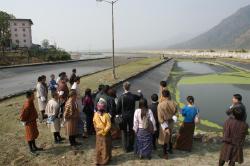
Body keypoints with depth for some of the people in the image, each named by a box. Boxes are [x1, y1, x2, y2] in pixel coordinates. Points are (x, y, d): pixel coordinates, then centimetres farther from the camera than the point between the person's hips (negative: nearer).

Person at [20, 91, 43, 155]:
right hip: (29, 123, -9)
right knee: (30, 136, 6)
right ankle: (31, 150, 22)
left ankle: (34, 147, 37)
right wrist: (25, 122, -13)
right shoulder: (27, 105, -31)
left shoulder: (31, 102, -2)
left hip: (33, 121, 9)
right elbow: (22, 115, -26)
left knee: (34, 134, 20)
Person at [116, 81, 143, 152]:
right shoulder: (133, 96, -11)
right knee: (131, 132, 15)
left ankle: (125, 147, 19)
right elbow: (141, 96, 11)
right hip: (131, 117, 1)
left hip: (123, 117, -1)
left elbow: (118, 108, -12)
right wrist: (140, 92, 32)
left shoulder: (121, 97, -16)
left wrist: (118, 114, 8)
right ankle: (130, 147, 25)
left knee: (124, 132, 12)